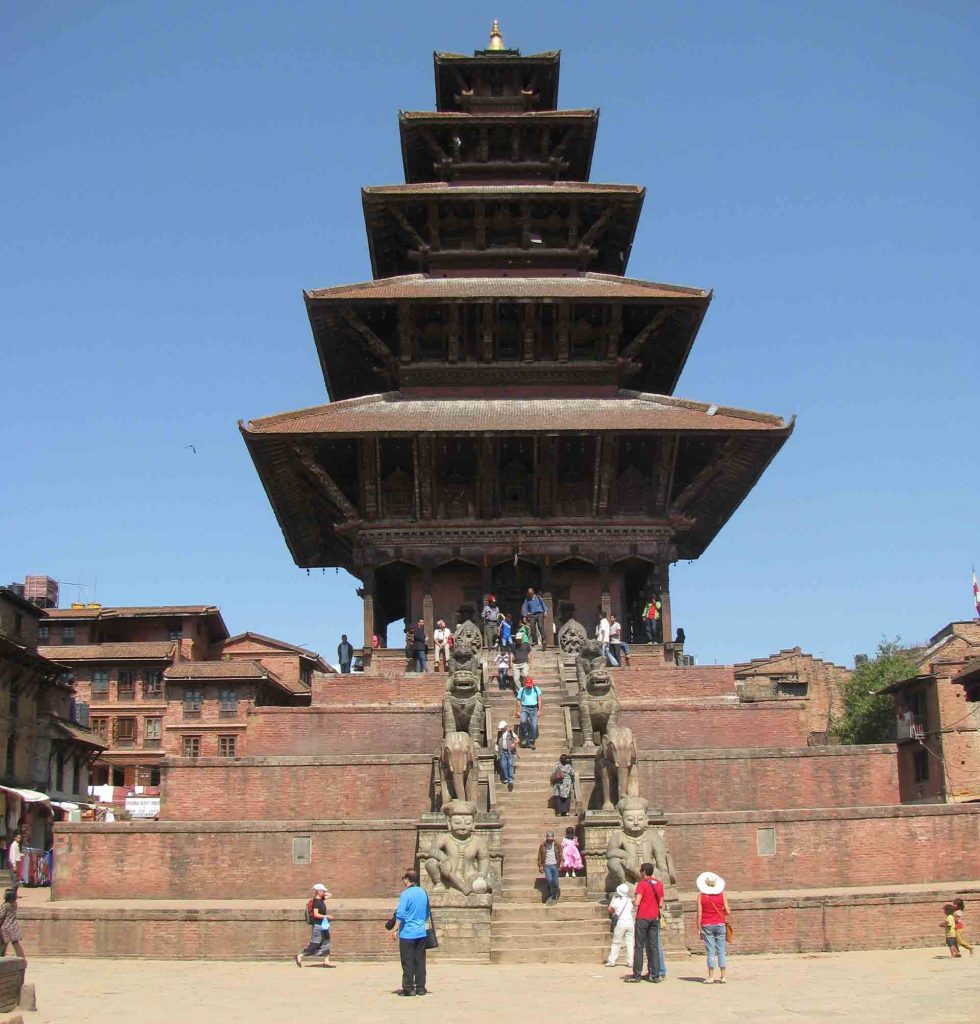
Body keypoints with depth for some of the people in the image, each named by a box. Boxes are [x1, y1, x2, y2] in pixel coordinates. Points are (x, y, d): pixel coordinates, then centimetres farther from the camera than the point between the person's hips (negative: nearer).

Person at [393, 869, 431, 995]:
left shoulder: (405, 894, -11)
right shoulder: (423, 893, 9)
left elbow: (400, 914, -17)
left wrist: (395, 929, -11)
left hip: (407, 933, -6)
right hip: (421, 933, 6)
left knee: (408, 963, 1)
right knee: (420, 961, 9)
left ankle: (408, 988, 3)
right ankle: (420, 988, 10)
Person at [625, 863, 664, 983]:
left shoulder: (642, 884, -10)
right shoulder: (659, 884, 8)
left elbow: (636, 903, -18)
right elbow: (661, 903, 11)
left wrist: (633, 901, 3)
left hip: (642, 918, -5)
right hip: (655, 918, 5)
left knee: (639, 946, 0)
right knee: (654, 946, 7)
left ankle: (637, 974, 0)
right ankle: (655, 975, 4)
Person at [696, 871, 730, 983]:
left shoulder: (701, 896, -3)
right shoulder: (722, 894, 0)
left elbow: (699, 914, -5)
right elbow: (727, 911, -3)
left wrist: (699, 929, 0)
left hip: (707, 926, -1)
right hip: (720, 924, 1)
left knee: (710, 951, 0)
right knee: (721, 951, 7)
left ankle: (711, 977, -2)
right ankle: (722, 976, 7)